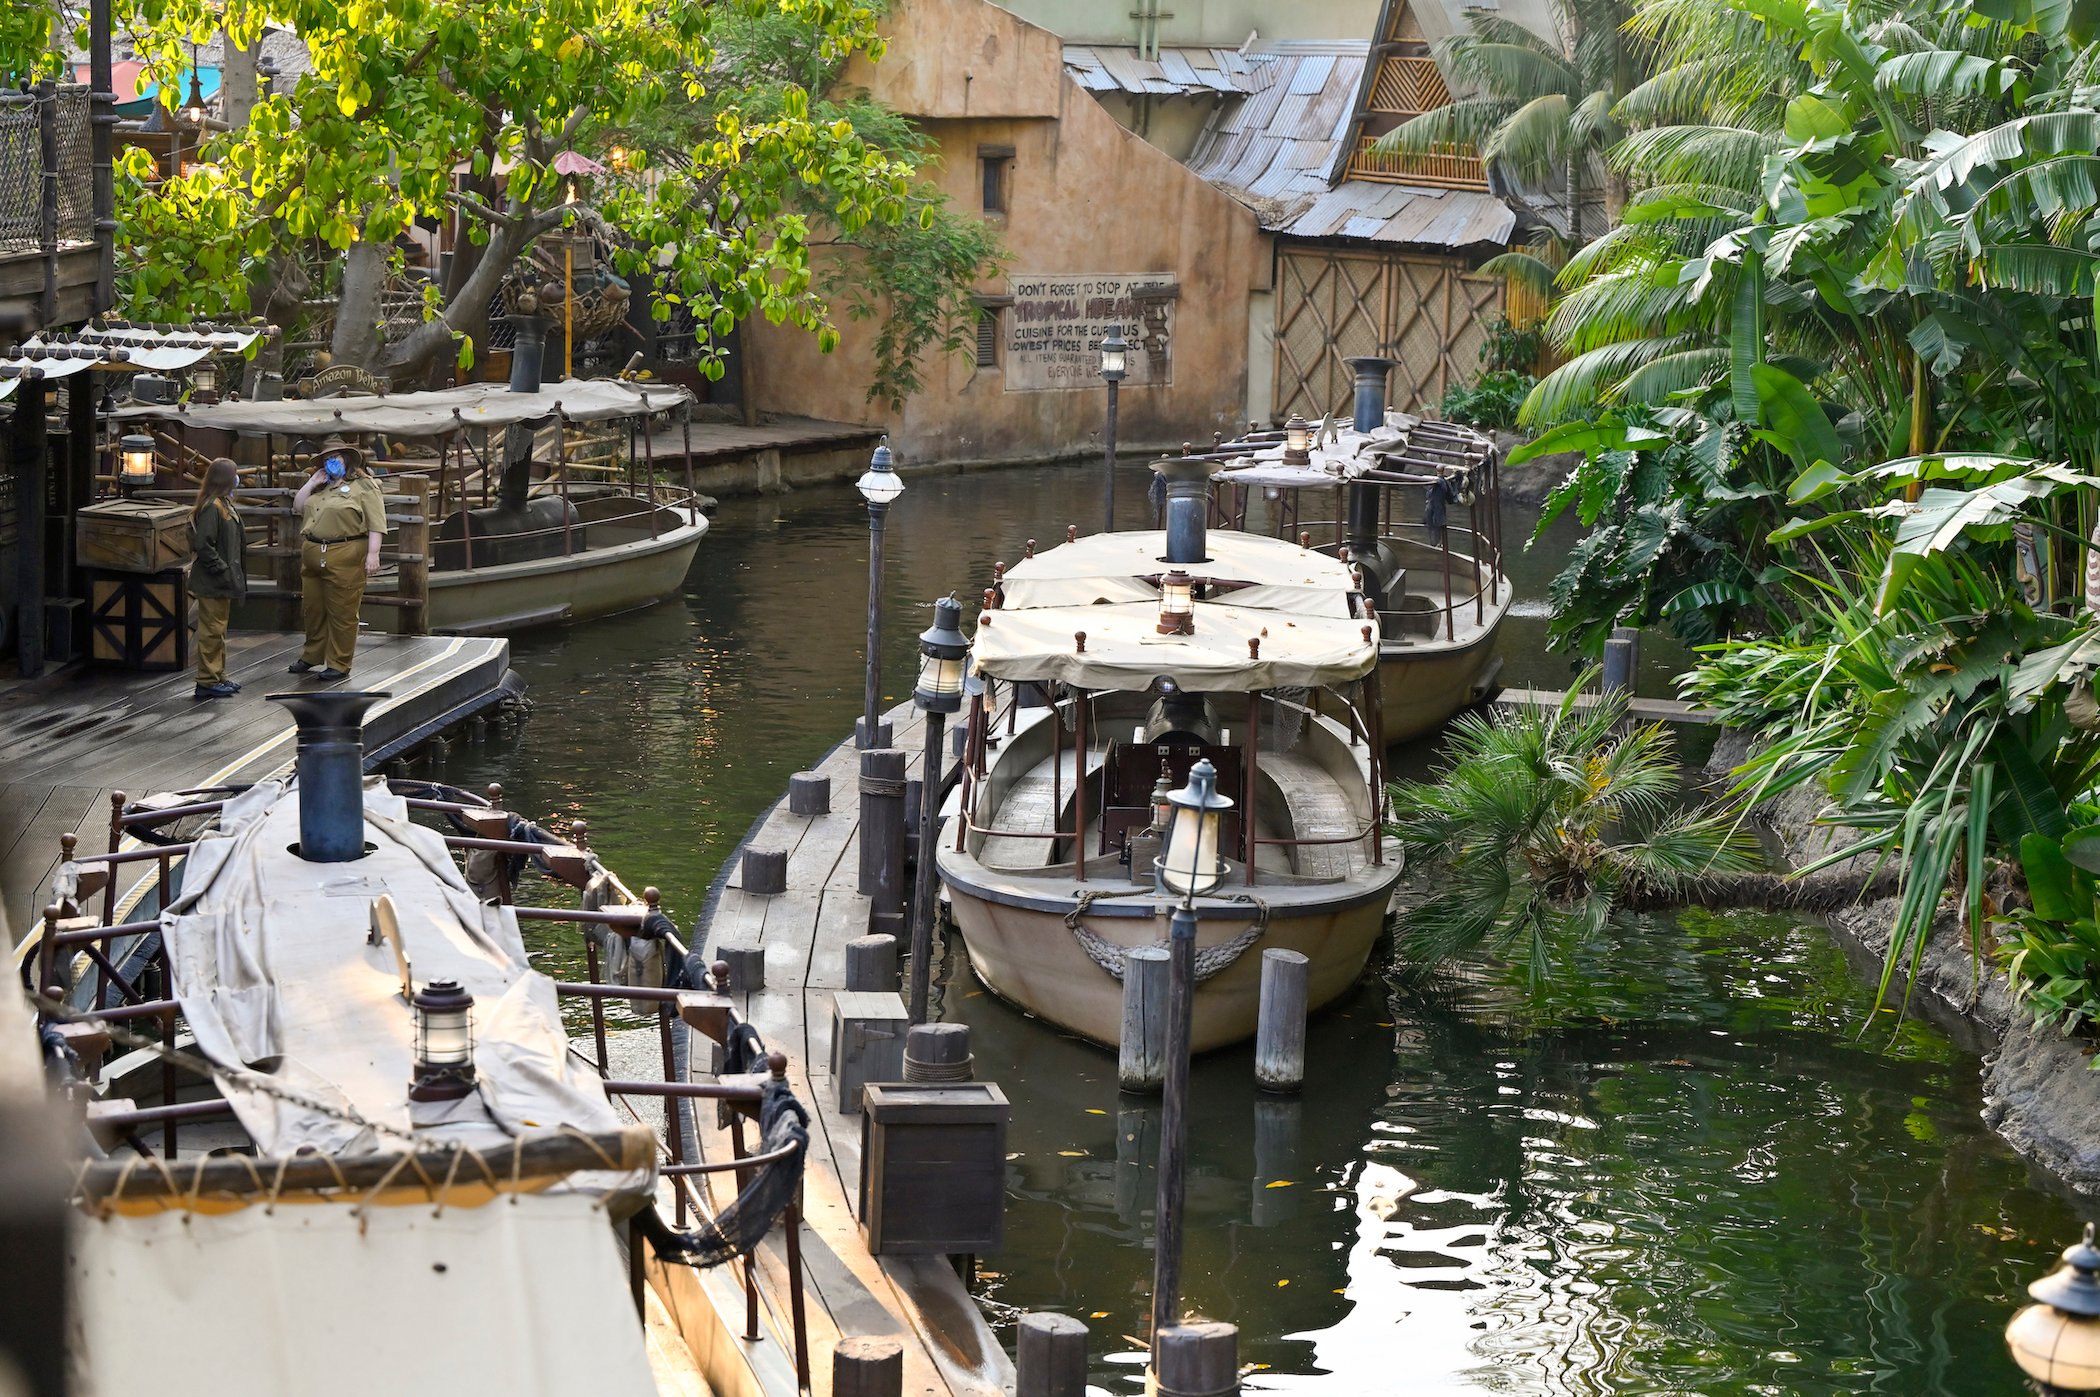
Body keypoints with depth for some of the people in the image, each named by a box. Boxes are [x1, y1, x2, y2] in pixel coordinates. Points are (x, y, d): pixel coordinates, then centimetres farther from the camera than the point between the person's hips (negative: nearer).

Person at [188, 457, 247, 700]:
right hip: (212, 582, -10)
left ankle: (218, 677, 26)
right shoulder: (212, 507, -18)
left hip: (221, 582, 10)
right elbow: (203, 545, -24)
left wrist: (233, 572, 12)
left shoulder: (223, 505, 12)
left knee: (218, 631, 17)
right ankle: (207, 682, 2)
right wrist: (221, 570, -21)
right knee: (211, 631, -3)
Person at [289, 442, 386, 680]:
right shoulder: (320, 487, 21)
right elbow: (298, 507, 19)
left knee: (342, 613, -4)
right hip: (312, 556, 8)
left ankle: (339, 664, 3)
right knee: (313, 610, 16)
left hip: (344, 558, -8)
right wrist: (312, 483, 8)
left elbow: (376, 524, -10)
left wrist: (373, 554, -18)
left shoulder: (363, 486, -3)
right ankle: (312, 655, 30)